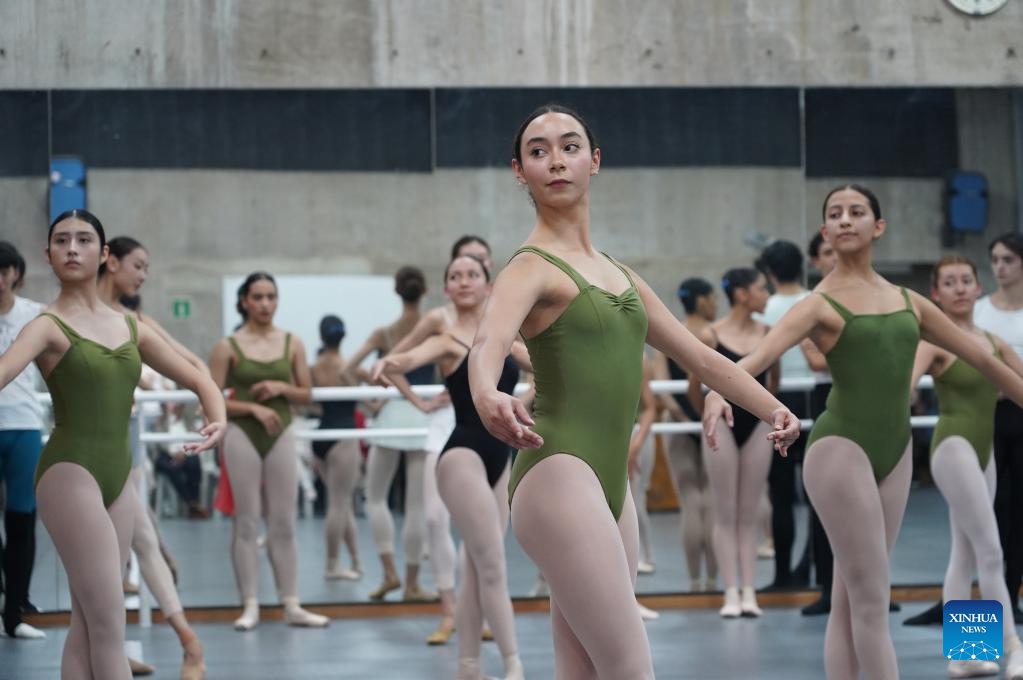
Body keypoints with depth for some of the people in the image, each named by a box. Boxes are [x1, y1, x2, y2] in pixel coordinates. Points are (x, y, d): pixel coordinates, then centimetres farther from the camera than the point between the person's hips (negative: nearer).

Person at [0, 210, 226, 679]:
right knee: (107, 624, -9)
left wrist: (218, 419, -5)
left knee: (87, 623, 8)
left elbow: (197, 380, 18)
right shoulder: (49, 326, -5)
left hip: (117, 477, 6)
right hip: (69, 474, -6)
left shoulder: (130, 326, 13)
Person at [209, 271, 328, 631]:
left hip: (281, 435, 2)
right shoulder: (228, 347, -1)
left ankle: (291, 604, 8)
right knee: (247, 521, 0)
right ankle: (250, 605, 5)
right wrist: (252, 407, -16)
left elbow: (306, 395, 10)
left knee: (284, 522, 4)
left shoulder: (292, 343, 7)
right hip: (242, 435, -2)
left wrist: (281, 388, -9)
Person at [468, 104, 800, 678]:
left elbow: (701, 356, 27)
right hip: (559, 474, -8)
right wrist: (487, 394, -49)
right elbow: (489, 340, -27)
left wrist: (771, 407, 15)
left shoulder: (616, 274, 20)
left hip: (611, 484, 8)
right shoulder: (532, 269, -5)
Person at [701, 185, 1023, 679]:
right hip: (841, 447, -6)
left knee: (850, 599, 8)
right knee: (871, 599, -7)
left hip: (895, 452, 6)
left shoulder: (909, 302, 14)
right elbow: (759, 355, -21)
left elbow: (982, 359, 21)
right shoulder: (819, 304, -4)